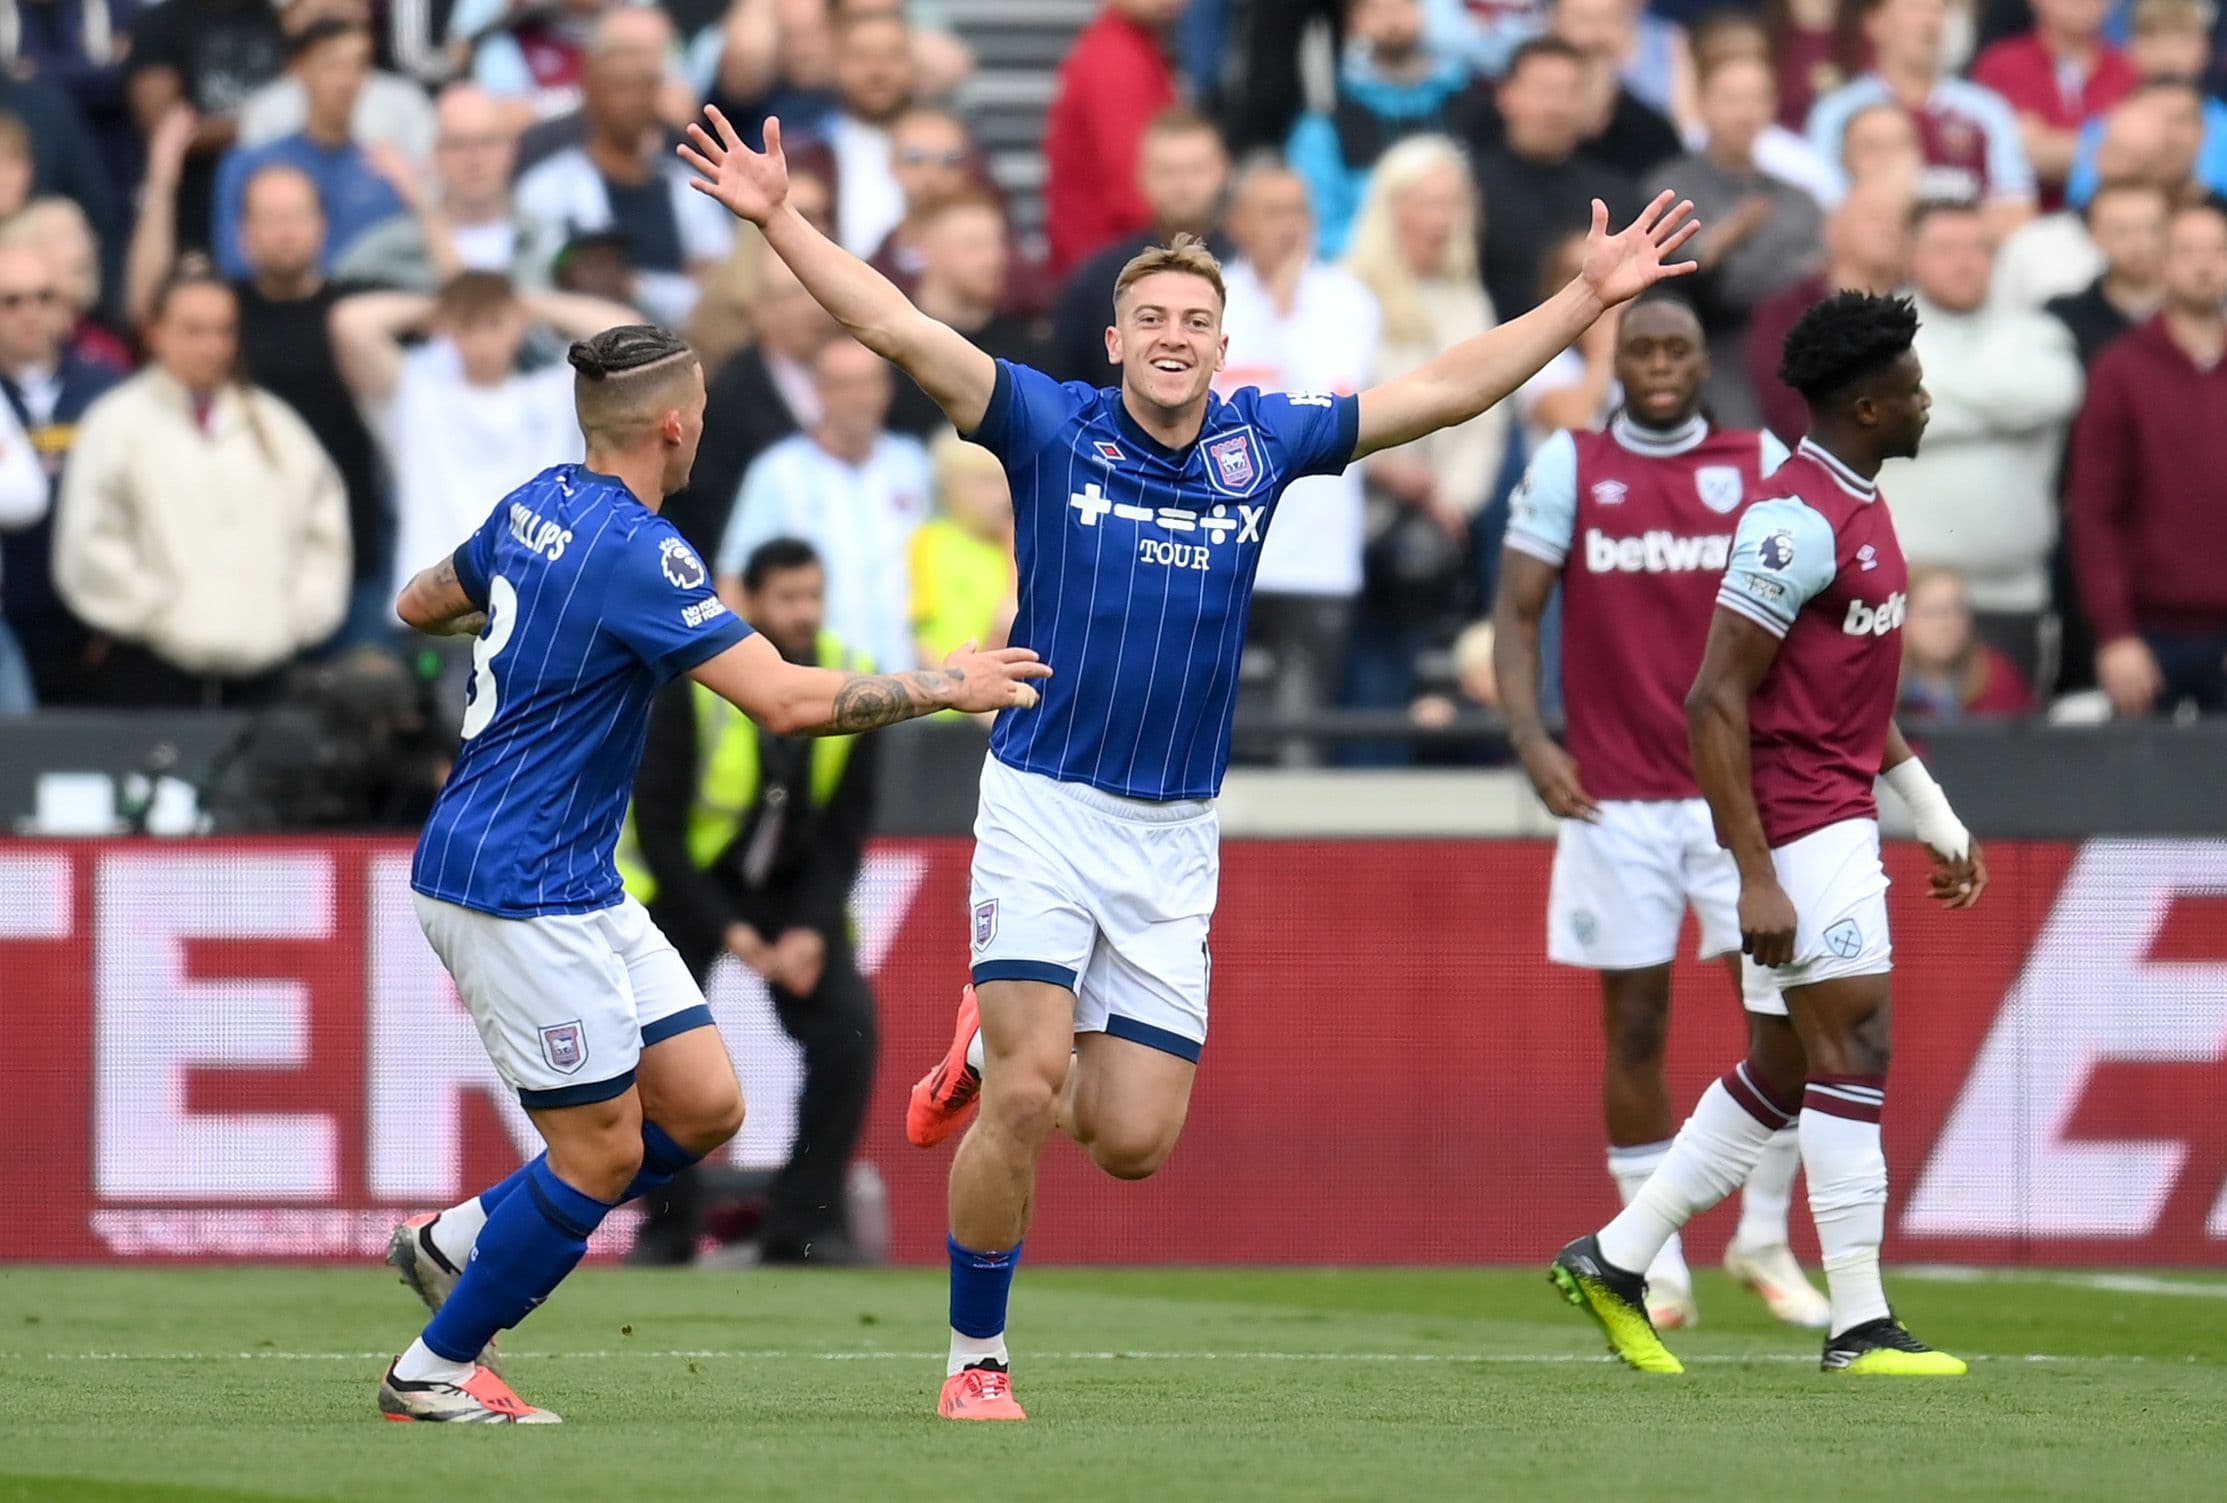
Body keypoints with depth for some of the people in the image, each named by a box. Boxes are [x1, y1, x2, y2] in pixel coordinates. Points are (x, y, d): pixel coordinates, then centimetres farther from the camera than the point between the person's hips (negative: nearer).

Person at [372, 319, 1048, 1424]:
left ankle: (456, 1241, 19)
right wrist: (944, 687, -13)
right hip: (522, 888, -10)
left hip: (572, 884, 10)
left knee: (701, 1106, 8)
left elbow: (421, 605, 26)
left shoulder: (539, 507, 8)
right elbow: (787, 701, -25)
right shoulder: (633, 551, -21)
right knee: (603, 1153, -3)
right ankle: (435, 1372, 10)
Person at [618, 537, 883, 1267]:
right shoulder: (692, 680, -22)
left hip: (795, 886, 3)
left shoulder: (853, 681, -11)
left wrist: (813, 929, -17)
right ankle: (666, 1228, -3)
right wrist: (727, 929, -23)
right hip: (682, 880, -3)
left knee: (847, 1025, -17)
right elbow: (656, 822, -18)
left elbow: (848, 824, -4)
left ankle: (805, 1222, -8)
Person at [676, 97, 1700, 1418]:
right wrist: (778, 219, -21)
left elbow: (1449, 390, 9)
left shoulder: (1261, 444, 4)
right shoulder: (1054, 429, -5)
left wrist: (1588, 298, 5)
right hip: (1044, 808, -3)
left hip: (1175, 833, 3)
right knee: (1026, 1100, -17)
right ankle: (978, 1360, -1)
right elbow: (896, 328, -12)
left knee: (1133, 1143, 0)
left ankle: (1004, 1046, 33)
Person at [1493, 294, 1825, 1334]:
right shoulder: (1567, 467, 3)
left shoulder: (1765, 466, 4)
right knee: (1634, 1025, 2)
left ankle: (1763, 1237, 11)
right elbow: (1516, 612, 2)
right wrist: (1529, 738, -11)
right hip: (1615, 797, 0)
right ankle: (1657, 1264, 10)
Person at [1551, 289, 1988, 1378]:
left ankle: (1614, 1260, 19)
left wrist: (1936, 818, 23)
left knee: (1785, 1070, 12)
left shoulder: (1858, 509, 14)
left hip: (1840, 820, 10)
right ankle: (1858, 1327, -8)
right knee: (1852, 1048, -10)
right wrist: (1756, 879, -22)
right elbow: (1715, 701, -20)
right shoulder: (1797, 520, -17)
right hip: (1799, 826, -10)